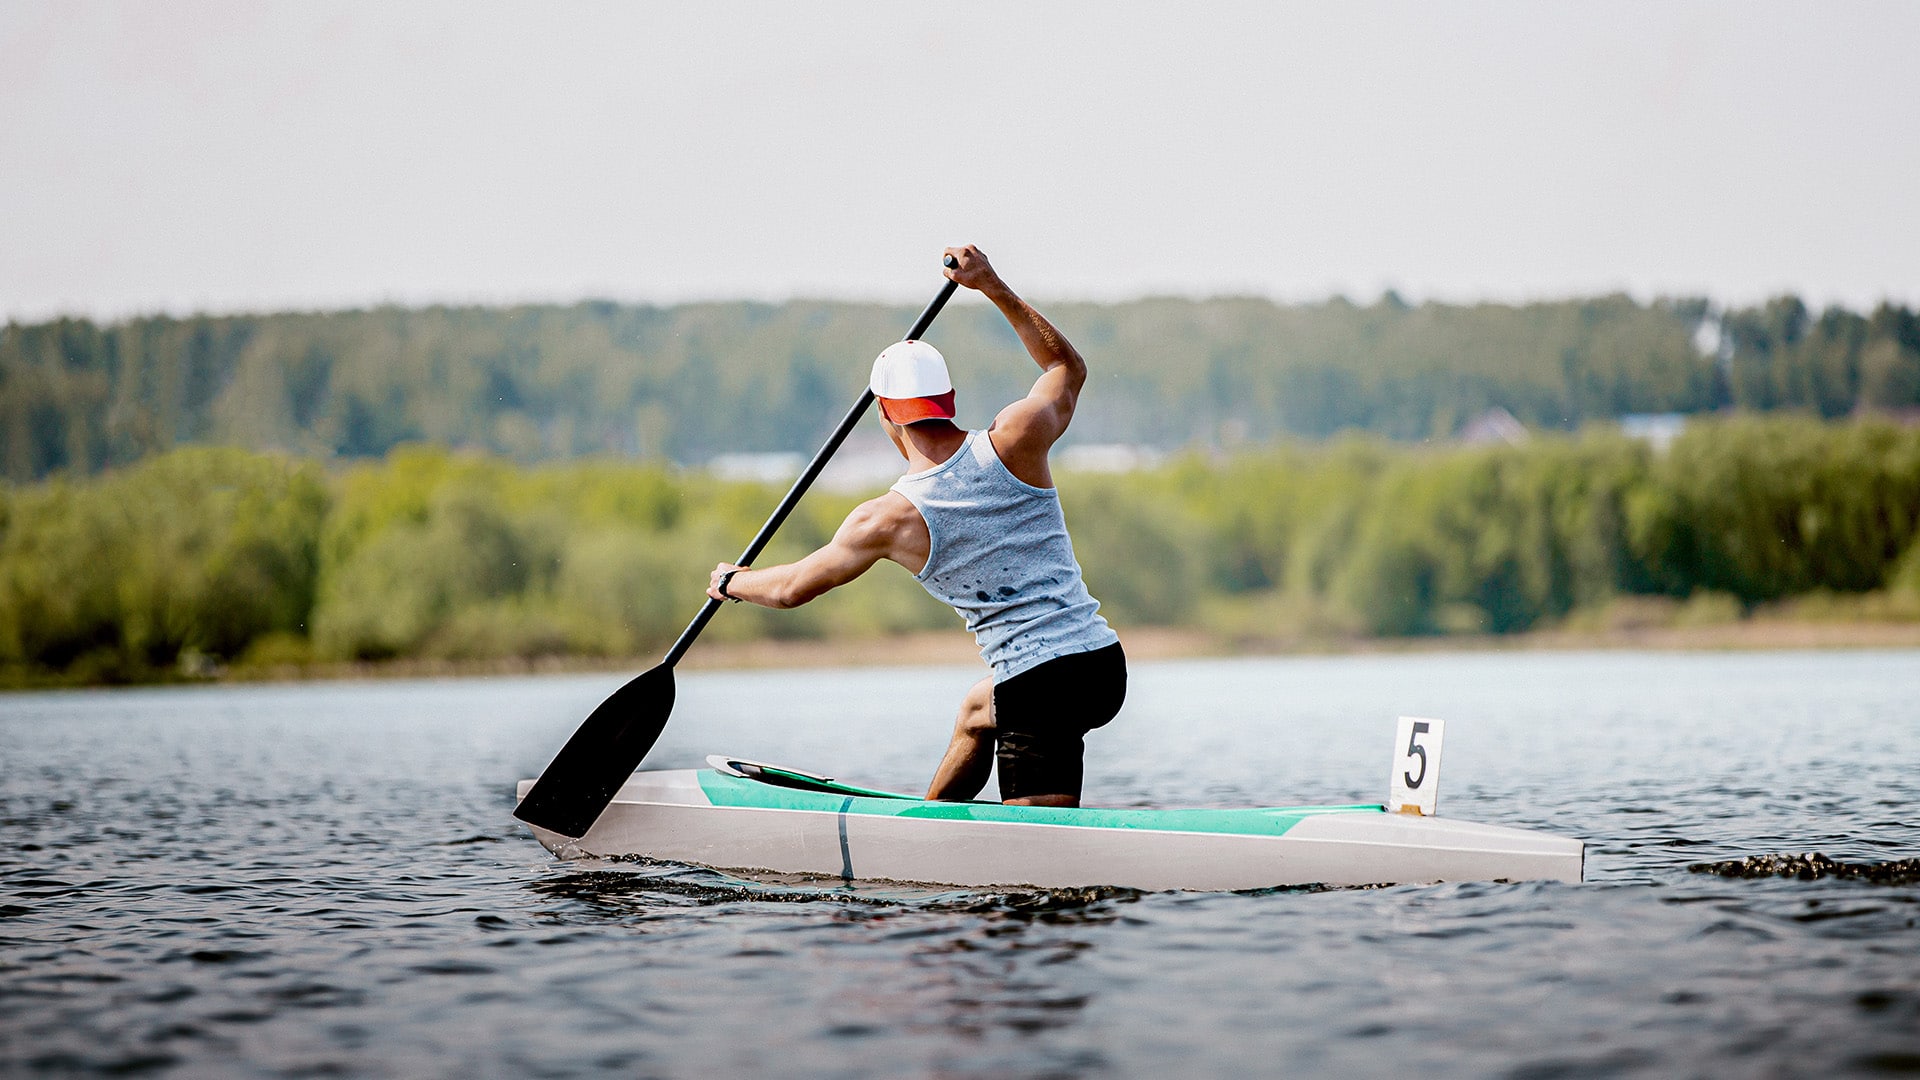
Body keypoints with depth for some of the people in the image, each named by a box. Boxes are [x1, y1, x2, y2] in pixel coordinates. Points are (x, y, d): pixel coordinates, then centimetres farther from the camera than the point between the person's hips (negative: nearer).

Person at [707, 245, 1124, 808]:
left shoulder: (887, 520, -6)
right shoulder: (1014, 440, -2)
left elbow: (790, 588, 11)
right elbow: (1067, 367, 22)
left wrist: (731, 581, 32)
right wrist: (992, 285, 21)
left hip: (1041, 686, -6)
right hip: (1105, 660, 7)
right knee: (977, 709, 37)